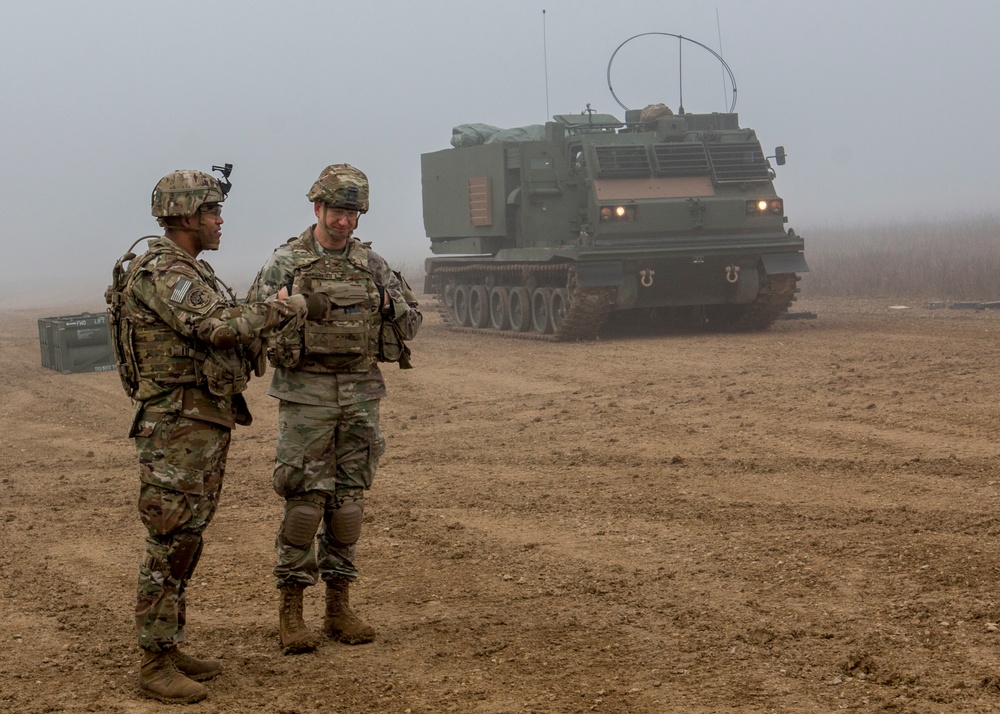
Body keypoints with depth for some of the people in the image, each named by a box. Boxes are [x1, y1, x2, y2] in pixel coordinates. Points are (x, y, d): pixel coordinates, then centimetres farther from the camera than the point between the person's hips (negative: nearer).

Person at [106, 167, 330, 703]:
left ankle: (168, 649, 21)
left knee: (185, 541, 14)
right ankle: (154, 665, -2)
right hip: (176, 425, -10)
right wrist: (294, 308, -20)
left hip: (205, 424, 10)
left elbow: (221, 333, 21)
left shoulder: (188, 271, 17)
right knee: (169, 544, -7)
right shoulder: (161, 271, -16)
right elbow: (220, 327, -26)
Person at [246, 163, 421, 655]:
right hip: (306, 395, -4)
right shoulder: (285, 263, -3)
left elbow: (409, 328, 10)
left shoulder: (371, 264, 7)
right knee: (304, 500, -5)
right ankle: (290, 611, 3)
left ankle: (339, 607, 15)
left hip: (360, 394, 4)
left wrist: (395, 303, -11)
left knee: (348, 499, 7)